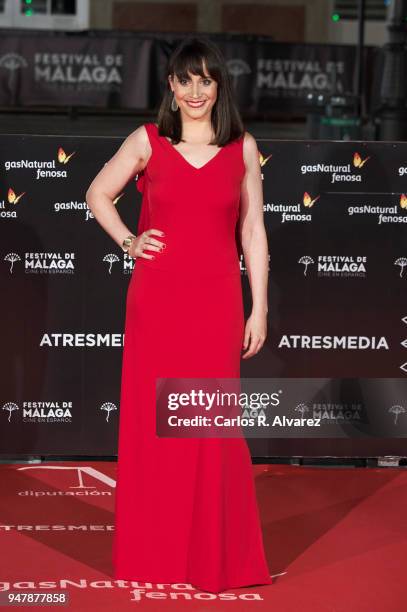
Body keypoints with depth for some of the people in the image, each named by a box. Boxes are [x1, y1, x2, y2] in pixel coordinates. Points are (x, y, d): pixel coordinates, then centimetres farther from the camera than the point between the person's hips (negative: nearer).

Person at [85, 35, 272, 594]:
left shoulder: (243, 147, 4)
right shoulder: (147, 141, 3)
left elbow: (253, 231, 6)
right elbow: (98, 195, 15)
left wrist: (259, 308, 3)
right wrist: (128, 242, 1)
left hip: (216, 302, 0)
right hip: (156, 298, 0)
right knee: (150, 420, 4)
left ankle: (215, 554, 14)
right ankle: (153, 551, 16)